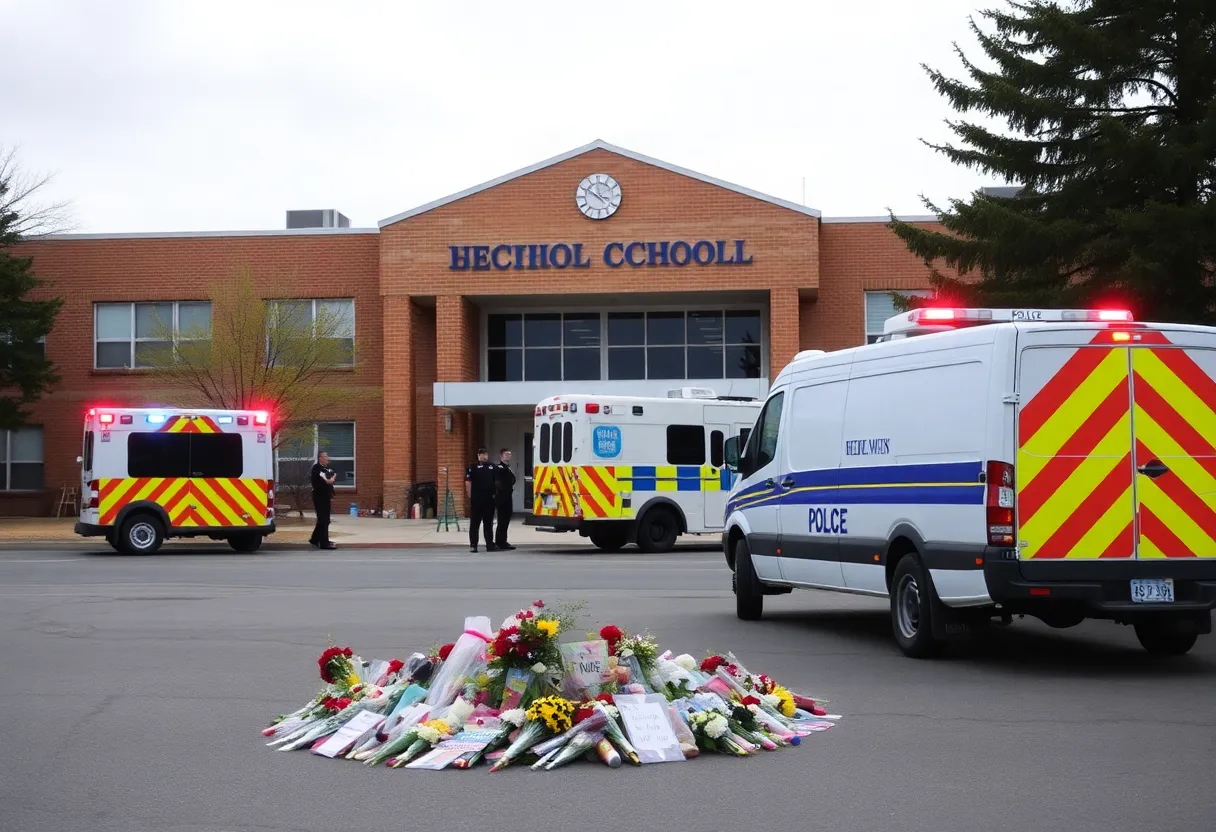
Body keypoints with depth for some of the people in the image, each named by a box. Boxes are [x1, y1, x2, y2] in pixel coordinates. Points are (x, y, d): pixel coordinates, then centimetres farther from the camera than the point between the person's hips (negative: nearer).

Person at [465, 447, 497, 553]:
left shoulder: (492, 468, 11)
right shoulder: (473, 468, -1)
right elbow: (468, 482, -5)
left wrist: (495, 494, 8)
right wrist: (470, 496, -9)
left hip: (489, 499, 4)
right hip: (476, 500, -4)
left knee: (488, 523, 10)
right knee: (474, 523, -1)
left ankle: (490, 544, 14)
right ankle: (473, 545, 1)